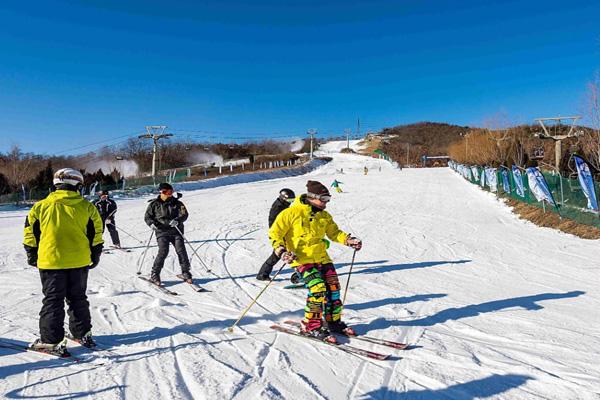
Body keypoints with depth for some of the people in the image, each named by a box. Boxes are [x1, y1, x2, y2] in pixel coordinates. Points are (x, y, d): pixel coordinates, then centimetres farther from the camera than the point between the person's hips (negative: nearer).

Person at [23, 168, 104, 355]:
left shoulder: (41, 207, -3)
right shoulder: (87, 207, -2)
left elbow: (31, 234, 4)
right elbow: (96, 234, 2)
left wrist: (32, 255, 17)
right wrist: (95, 255, 14)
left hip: (51, 261, -1)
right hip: (79, 261, 2)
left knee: (53, 300, 7)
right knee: (78, 298, 16)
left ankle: (51, 341, 8)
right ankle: (83, 334, 23)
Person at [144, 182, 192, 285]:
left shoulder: (177, 203, 9)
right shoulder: (154, 204, 8)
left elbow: (184, 214, -1)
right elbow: (147, 216, 13)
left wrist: (177, 220, -20)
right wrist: (151, 223, -8)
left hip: (176, 231, 2)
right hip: (162, 231, -1)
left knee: (181, 250, -8)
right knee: (163, 252, -15)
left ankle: (185, 272, 6)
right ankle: (154, 274, -2)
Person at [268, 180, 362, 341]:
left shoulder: (324, 216, 10)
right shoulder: (292, 213, -9)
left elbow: (334, 232, 20)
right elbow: (275, 233, -6)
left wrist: (349, 240, 3)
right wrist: (281, 251, -21)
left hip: (321, 257, 7)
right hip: (302, 258, -7)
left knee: (333, 286, 4)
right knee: (318, 288, -20)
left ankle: (333, 321, 24)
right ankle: (311, 326, -5)